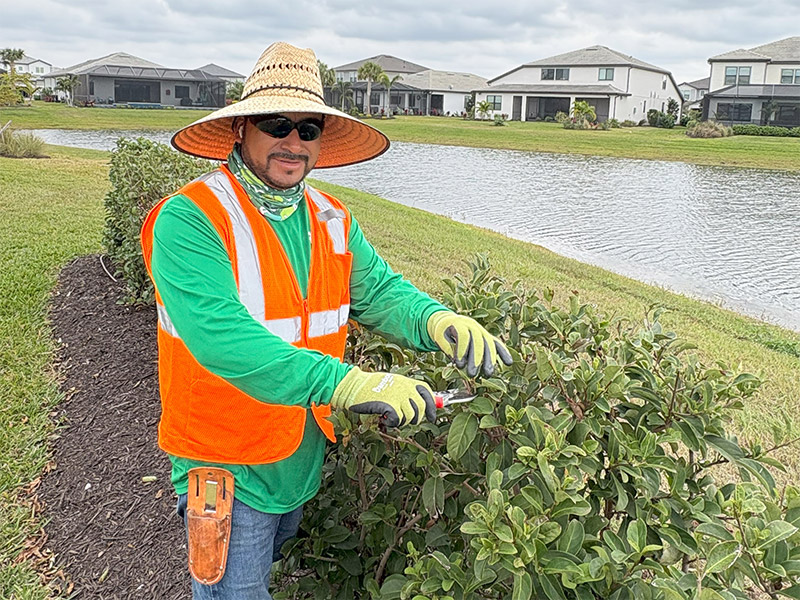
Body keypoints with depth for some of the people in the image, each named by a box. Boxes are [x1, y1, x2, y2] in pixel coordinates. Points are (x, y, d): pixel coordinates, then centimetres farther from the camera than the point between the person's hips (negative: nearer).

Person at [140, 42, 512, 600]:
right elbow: (219, 334, -35)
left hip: (304, 457, 7)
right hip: (227, 465, -6)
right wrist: (343, 382, -44)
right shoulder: (191, 219, -23)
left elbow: (379, 291, 1)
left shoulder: (332, 220, 0)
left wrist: (435, 321, -23)